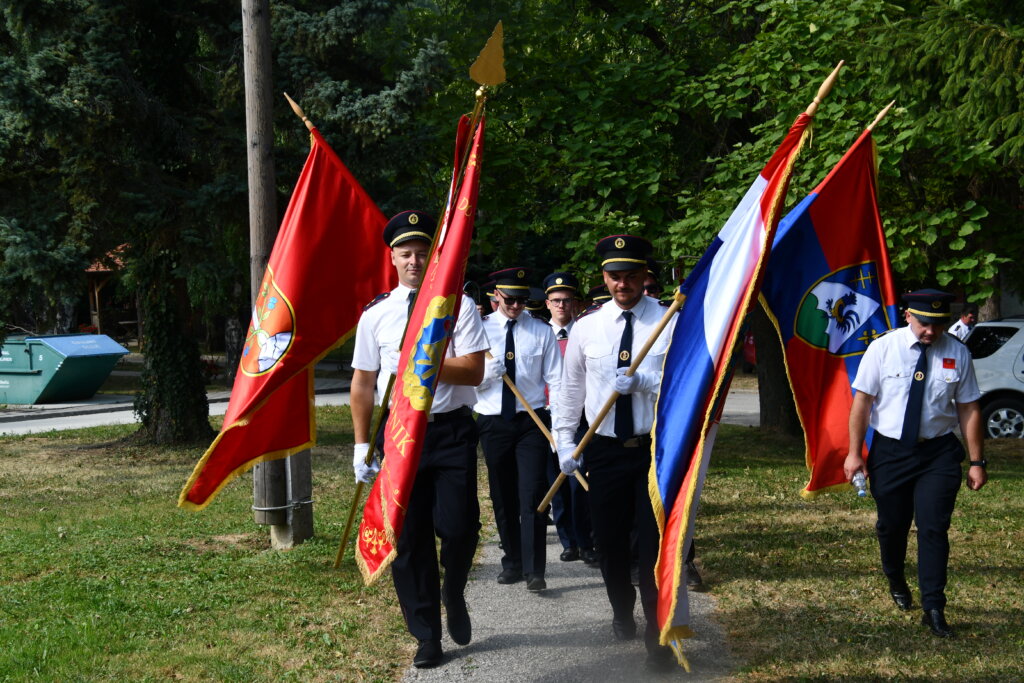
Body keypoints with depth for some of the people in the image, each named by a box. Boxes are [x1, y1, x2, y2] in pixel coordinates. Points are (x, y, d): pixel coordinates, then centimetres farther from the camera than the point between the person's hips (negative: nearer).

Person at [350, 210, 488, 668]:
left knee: (458, 526, -12)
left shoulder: (459, 306, -1)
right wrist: (362, 446, 4)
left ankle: (454, 596, 23)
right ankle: (427, 636, 20)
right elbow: (362, 383, 7)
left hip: (452, 429, -2)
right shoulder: (376, 314, 5)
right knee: (408, 538, 5)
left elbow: (474, 371, -9)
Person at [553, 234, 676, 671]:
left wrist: (642, 382, -22)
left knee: (655, 543, -5)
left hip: (656, 449, -3)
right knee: (610, 541, 11)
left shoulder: (670, 323, -4)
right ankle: (622, 615, 37)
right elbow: (571, 389, 11)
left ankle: (658, 640, 4)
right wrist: (564, 443, 8)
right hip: (605, 450, 3)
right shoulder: (587, 327, 3)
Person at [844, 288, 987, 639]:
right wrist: (854, 453, -6)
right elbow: (862, 401, -5)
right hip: (890, 450, 0)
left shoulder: (957, 354, -5)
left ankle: (934, 609, 0)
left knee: (934, 528, -7)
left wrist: (976, 461, -1)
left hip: (939, 452, 0)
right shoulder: (883, 348, -8)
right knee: (891, 524, 14)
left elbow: (969, 409, -1)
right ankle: (896, 581, 43)